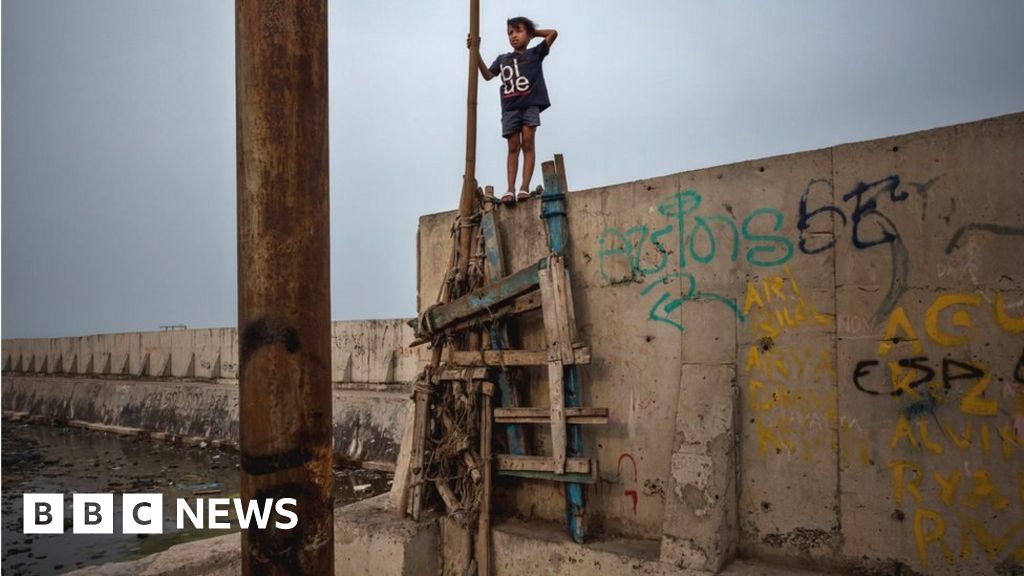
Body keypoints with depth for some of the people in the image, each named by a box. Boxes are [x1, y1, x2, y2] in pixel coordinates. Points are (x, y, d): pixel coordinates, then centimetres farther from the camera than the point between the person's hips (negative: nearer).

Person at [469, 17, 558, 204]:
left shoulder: (535, 53, 12)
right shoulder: (503, 59, 21)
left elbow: (553, 33, 6)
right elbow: (488, 75, 18)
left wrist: (533, 32, 17)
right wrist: (476, 53, 10)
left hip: (530, 104, -3)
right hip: (510, 107, 3)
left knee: (528, 143, -9)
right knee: (513, 147, -2)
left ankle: (525, 187, -12)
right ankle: (510, 189, -8)